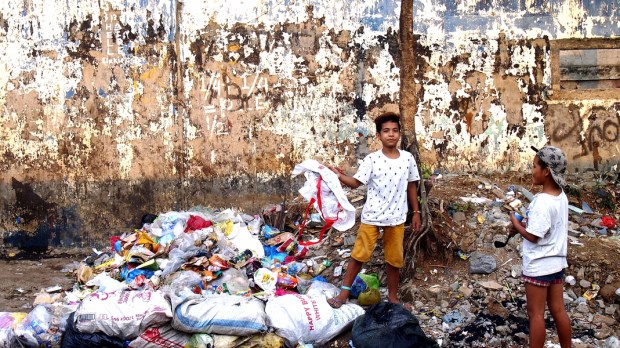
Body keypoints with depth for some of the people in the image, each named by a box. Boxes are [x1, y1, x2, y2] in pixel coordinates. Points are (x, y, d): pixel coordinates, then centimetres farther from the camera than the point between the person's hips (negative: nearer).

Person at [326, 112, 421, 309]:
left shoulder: (408, 159, 0)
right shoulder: (372, 160, -8)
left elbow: (411, 186, 9)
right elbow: (356, 182, -9)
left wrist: (416, 213, 10)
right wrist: (340, 176, -27)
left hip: (397, 218, 2)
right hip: (371, 217, -2)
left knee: (394, 259, 11)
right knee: (359, 255, 3)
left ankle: (393, 297, 26)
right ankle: (344, 292, 14)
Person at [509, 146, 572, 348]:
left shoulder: (542, 201, -23)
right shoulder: (561, 197, 3)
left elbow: (533, 236, -21)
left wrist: (516, 224, -6)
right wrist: (525, 224, 5)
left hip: (538, 265, -8)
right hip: (556, 262, 8)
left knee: (535, 313, 3)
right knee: (558, 310, 16)